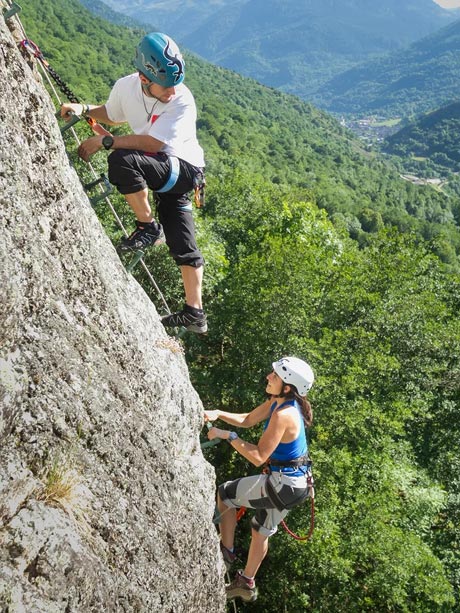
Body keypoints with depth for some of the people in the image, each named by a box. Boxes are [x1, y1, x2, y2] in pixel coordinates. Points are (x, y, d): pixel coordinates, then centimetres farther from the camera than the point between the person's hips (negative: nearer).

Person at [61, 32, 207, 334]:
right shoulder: (126, 86, -6)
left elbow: (153, 143, -29)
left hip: (184, 169, -6)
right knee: (183, 244, 7)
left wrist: (103, 141, -26)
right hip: (159, 172, 6)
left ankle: (149, 228, -11)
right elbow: (112, 115, 17)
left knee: (121, 160, -30)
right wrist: (84, 109, -1)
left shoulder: (182, 100, -23)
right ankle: (194, 314, 16)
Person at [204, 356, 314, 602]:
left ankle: (226, 553, 21)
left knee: (224, 494, 5)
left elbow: (259, 457, -29)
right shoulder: (277, 401, -1)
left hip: (282, 483, -9)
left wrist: (228, 435, -24)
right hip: (292, 482, 9)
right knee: (261, 530, 26)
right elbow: (248, 420, 10)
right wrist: (218, 414, -4)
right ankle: (246, 583, 45)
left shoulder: (283, 415, -29)